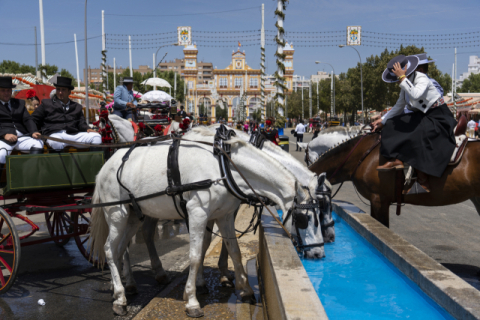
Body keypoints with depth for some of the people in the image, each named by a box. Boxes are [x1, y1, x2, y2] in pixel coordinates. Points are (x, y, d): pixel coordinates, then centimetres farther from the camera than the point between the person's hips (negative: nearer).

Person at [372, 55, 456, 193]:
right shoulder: (407, 83, 6)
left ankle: (423, 182, -27)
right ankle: (397, 160, -13)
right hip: (421, 116, 9)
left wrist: (402, 78, -36)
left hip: (438, 118, -9)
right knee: (393, 126, -4)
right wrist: (382, 122, 16)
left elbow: (416, 94, -42)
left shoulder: (421, 78, -18)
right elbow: (398, 108, 17)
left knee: (417, 136, -32)